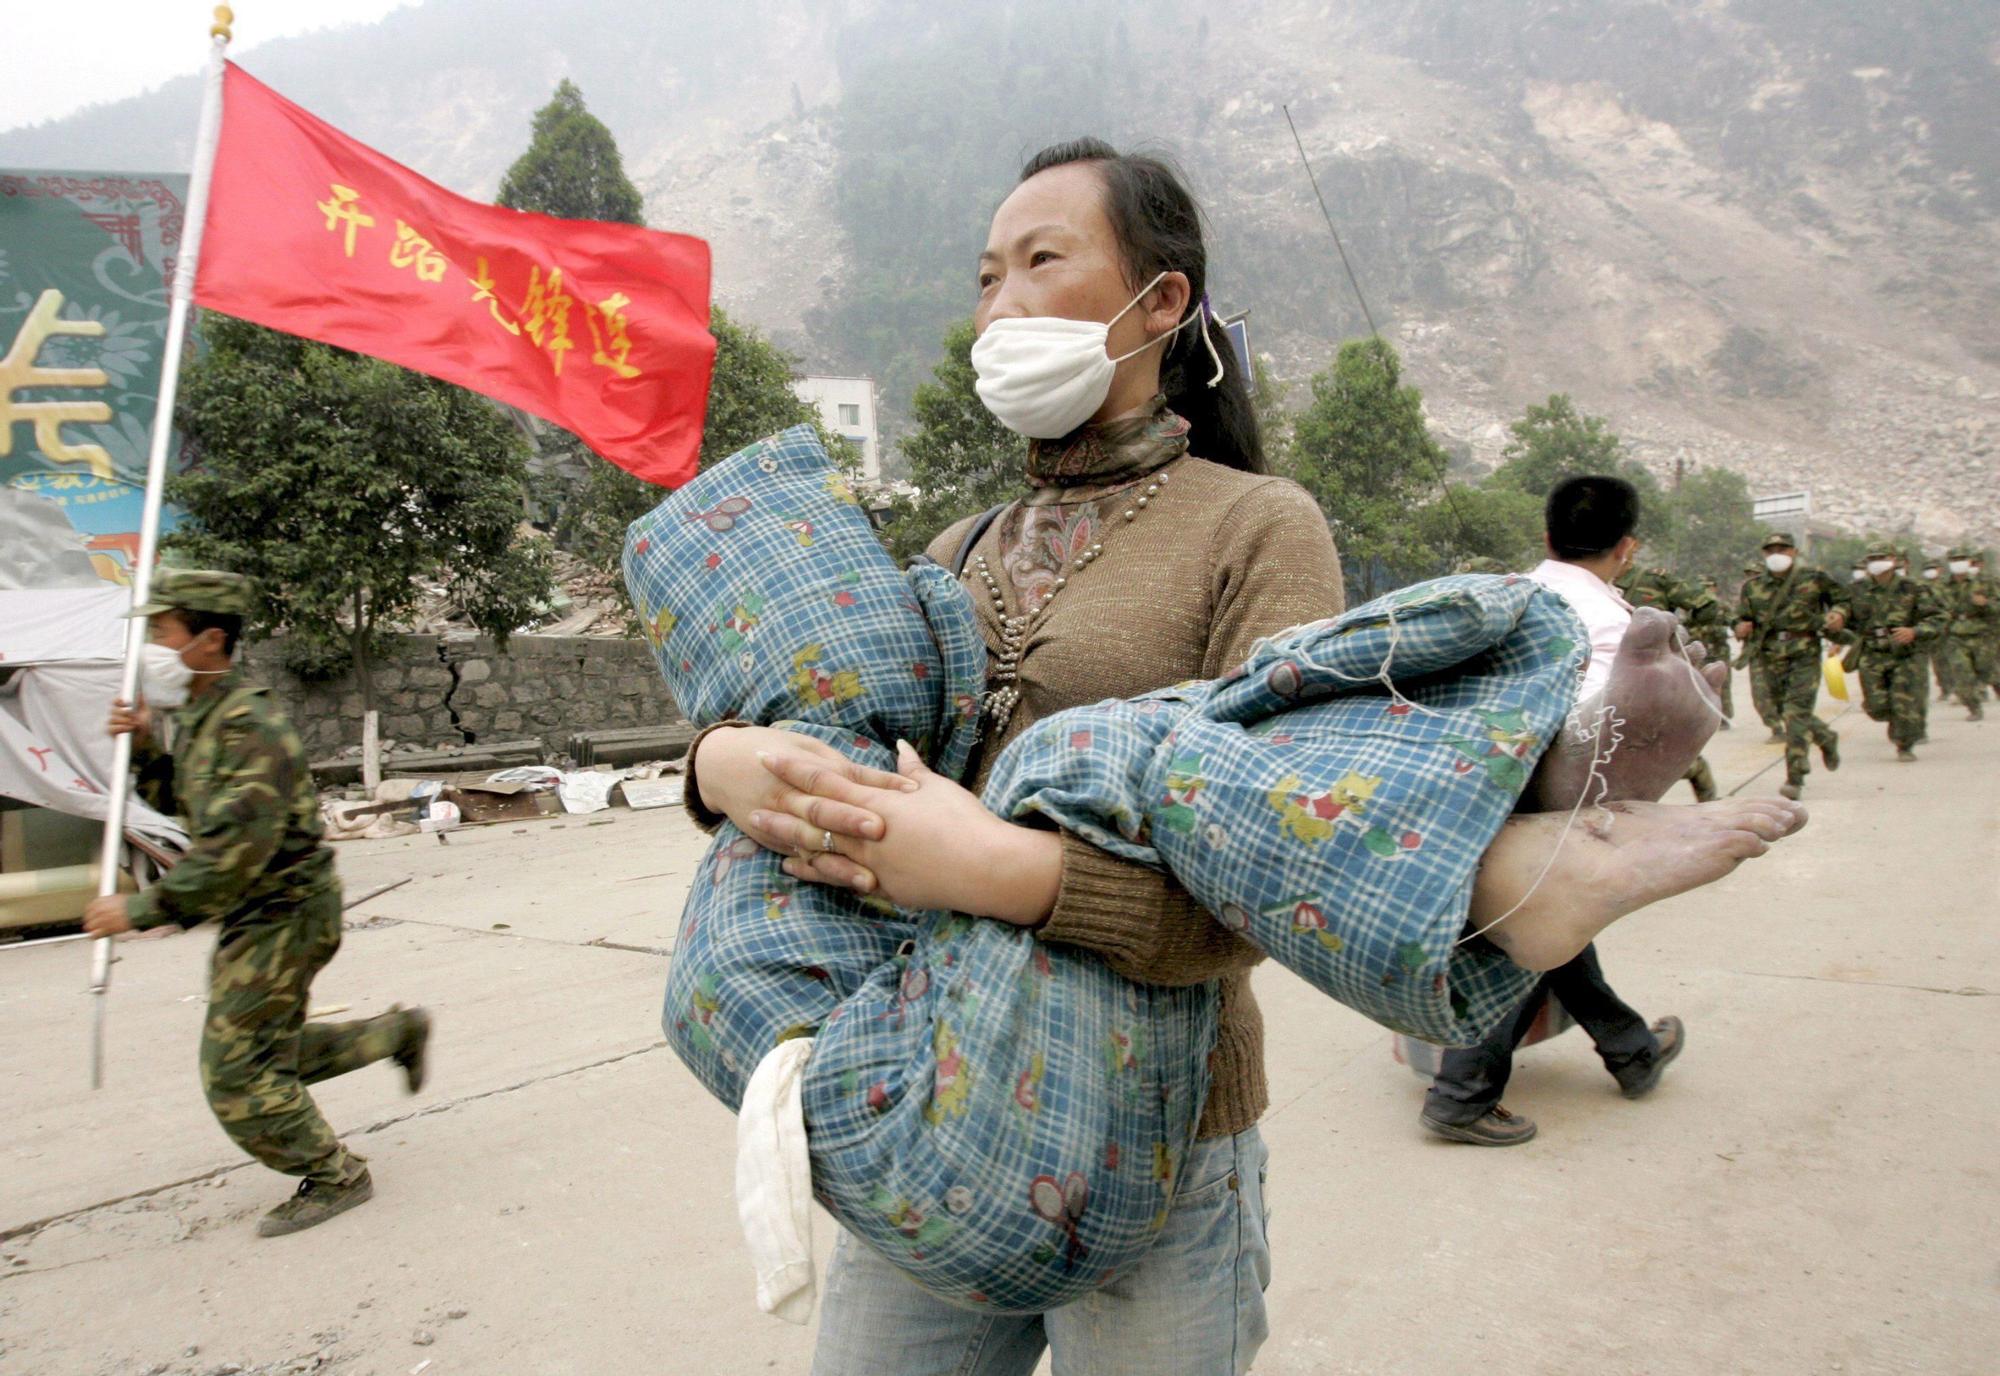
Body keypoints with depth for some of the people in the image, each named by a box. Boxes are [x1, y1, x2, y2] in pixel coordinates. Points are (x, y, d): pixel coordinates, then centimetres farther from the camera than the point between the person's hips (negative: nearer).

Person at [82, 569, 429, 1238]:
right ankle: (401, 1032, 35)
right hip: (252, 915, 10)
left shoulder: (249, 727, -24)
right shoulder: (200, 716, 8)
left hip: (283, 915, -10)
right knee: (274, 1054, 20)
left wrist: (140, 909, -24)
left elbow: (233, 852, -29)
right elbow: (178, 800, 20)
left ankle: (334, 1177, 12)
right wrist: (144, 746, 3)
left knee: (237, 1071, -3)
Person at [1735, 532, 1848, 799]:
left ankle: (1795, 777, -11)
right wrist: (1742, 628, -7)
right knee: (1787, 712, 12)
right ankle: (1826, 738, 43)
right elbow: (1743, 618, 15)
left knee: (1797, 712, -13)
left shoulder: (1814, 579, 4)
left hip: (1804, 656, -4)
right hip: (1772, 659, 4)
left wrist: (1838, 614, -4)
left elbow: (1841, 599, 17)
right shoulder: (1753, 587, 9)